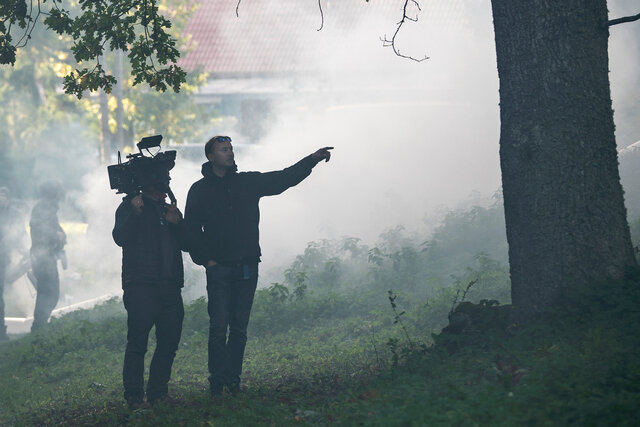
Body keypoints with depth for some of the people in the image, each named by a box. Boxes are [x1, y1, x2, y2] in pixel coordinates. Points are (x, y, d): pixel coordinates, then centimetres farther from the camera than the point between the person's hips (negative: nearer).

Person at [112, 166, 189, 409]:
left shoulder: (169, 209, 22)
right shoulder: (130, 205, 5)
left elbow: (186, 243, 15)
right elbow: (120, 238, -8)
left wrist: (177, 223, -3)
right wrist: (135, 213, -21)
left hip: (170, 286, 6)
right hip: (140, 286, -6)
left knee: (169, 341, 2)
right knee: (138, 341, -8)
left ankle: (157, 392, 11)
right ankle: (134, 397, -5)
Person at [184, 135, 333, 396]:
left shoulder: (248, 183, 11)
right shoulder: (199, 190, 5)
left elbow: (284, 178, 7)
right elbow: (191, 230, 7)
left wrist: (312, 159, -4)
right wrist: (205, 259, -3)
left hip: (247, 267, 2)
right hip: (218, 267, -2)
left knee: (239, 327, 3)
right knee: (219, 326, -8)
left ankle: (233, 379, 8)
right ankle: (217, 381, -4)